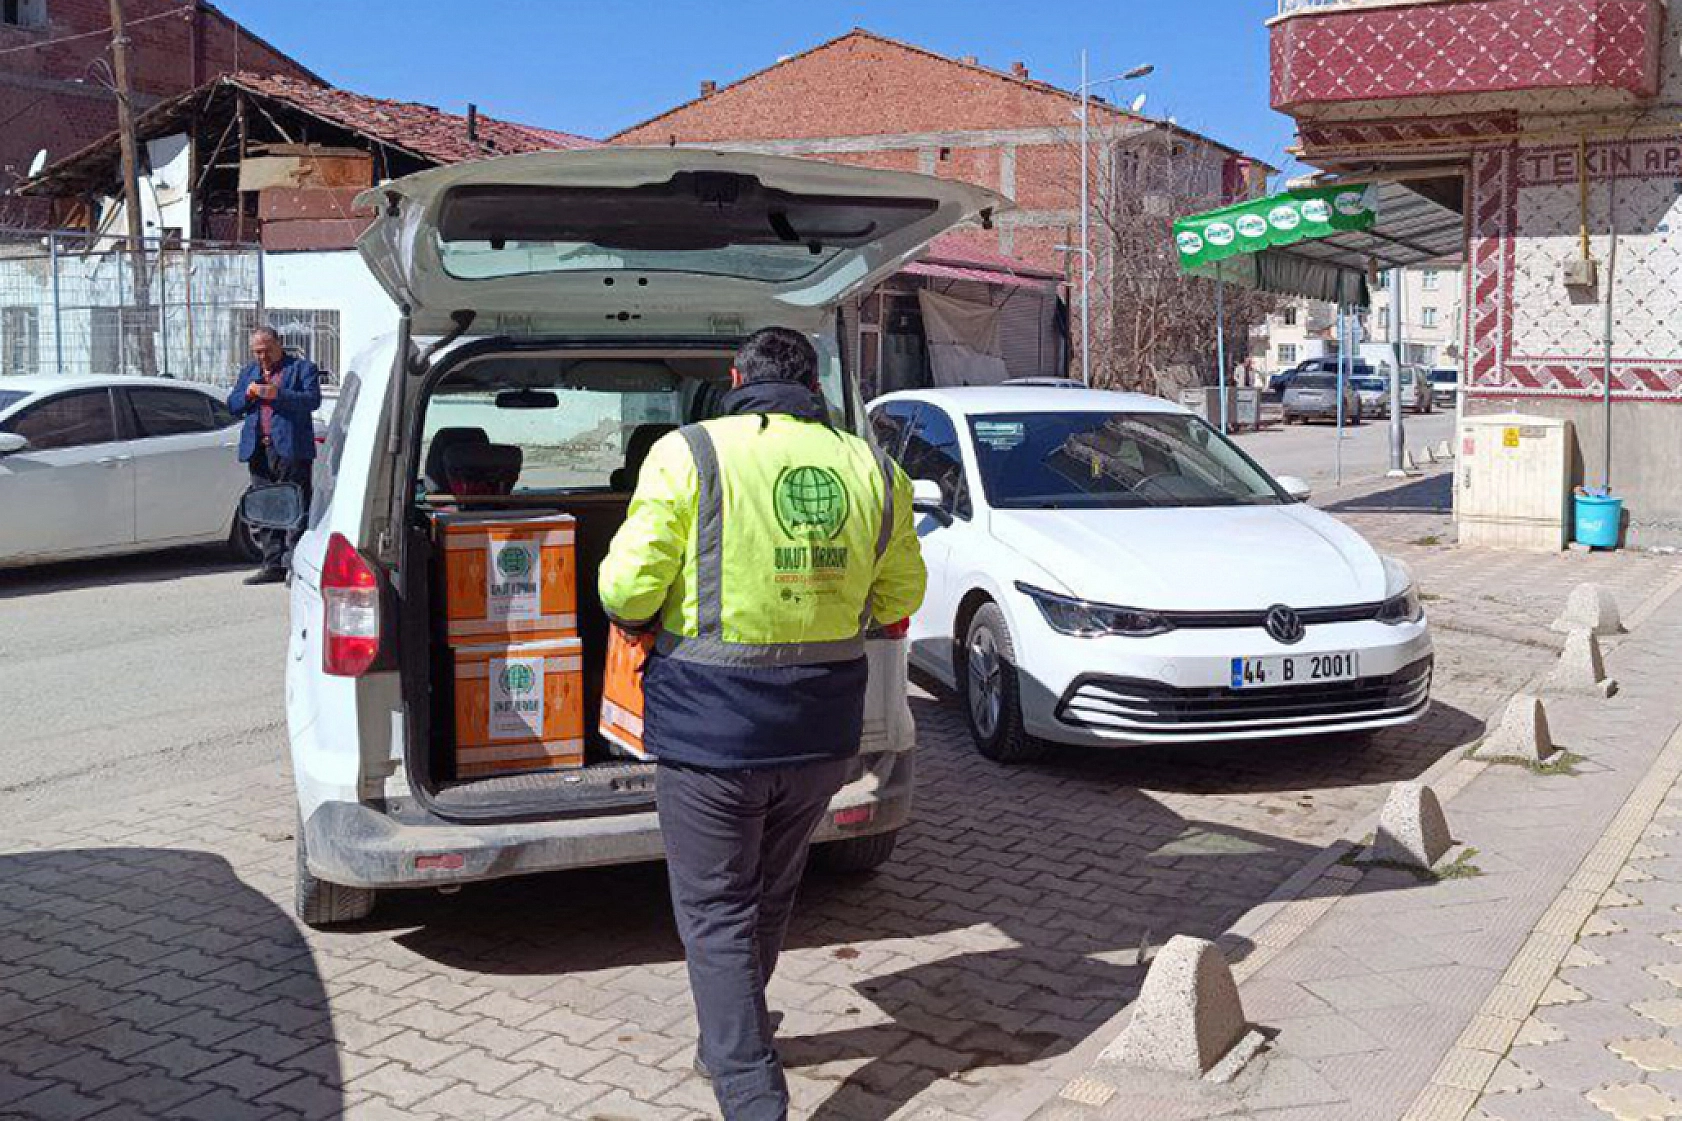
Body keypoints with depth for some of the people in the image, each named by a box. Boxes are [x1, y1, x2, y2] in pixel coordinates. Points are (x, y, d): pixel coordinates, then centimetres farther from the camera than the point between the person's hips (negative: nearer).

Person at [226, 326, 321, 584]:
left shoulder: (302, 367, 4)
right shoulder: (248, 371, 22)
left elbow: (312, 400, -10)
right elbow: (232, 406, 18)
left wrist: (278, 394, -22)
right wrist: (248, 393, -3)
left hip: (291, 449, -6)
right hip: (258, 451, 6)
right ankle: (273, 565, 12)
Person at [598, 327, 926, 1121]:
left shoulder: (690, 454, -10)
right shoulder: (873, 472, 4)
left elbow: (627, 588, -13)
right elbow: (899, 597, 13)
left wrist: (640, 614, 10)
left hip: (712, 726, -5)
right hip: (823, 727, 5)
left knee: (716, 913, 7)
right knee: (770, 898, 23)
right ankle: (729, 1045, 43)